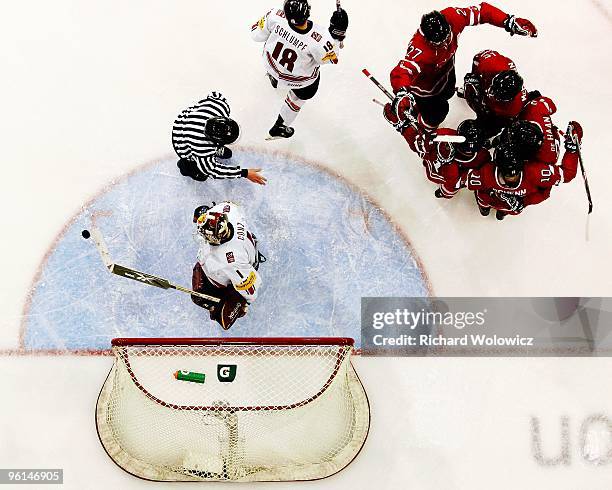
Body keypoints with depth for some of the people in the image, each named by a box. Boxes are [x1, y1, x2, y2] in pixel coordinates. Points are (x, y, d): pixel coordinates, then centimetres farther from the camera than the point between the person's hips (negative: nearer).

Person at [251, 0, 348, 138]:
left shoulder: (276, 16, -35)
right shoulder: (319, 40, -41)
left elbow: (256, 34, -15)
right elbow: (327, 58, -19)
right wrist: (337, 35, -19)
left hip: (270, 62, 3)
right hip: (299, 77, -3)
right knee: (302, 94, 29)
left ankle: (273, 76, 73)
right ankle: (279, 127, 44)